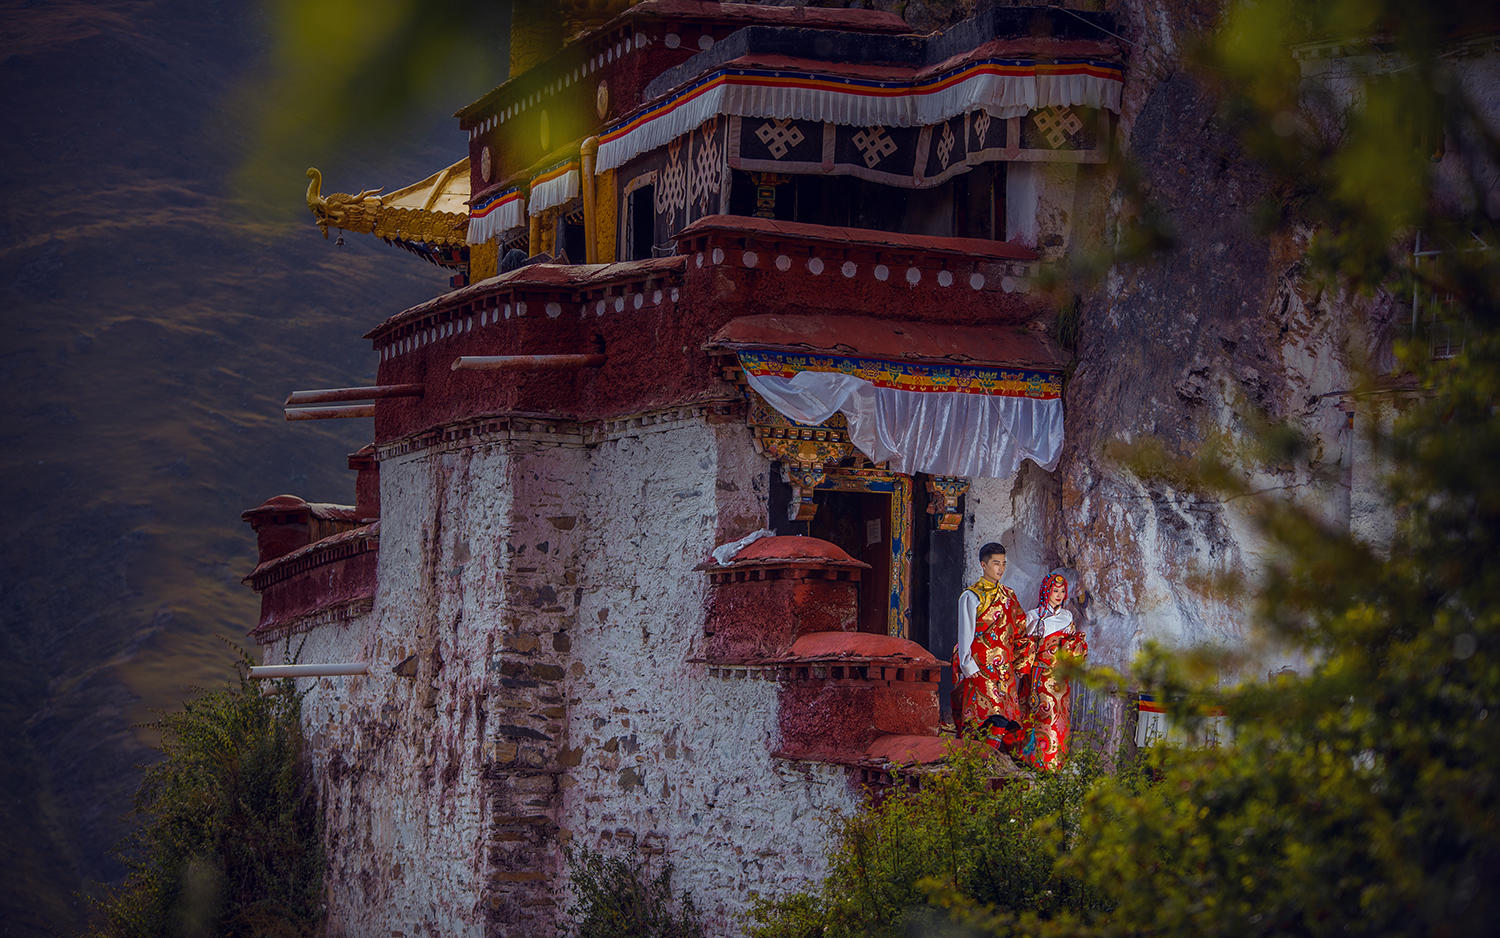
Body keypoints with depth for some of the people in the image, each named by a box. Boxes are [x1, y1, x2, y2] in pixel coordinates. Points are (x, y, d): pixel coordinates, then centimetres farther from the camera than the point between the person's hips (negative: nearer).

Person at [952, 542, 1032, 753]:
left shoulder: (1008, 596, 17)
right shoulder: (971, 597, -1)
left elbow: (1019, 633, 20)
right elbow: (965, 635, -5)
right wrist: (970, 669, -12)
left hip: (1005, 670, 6)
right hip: (980, 668, -6)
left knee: (1008, 718, -4)